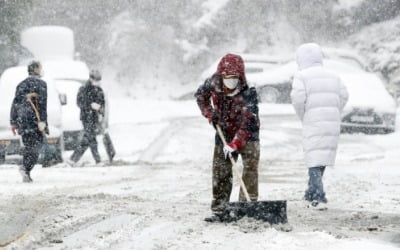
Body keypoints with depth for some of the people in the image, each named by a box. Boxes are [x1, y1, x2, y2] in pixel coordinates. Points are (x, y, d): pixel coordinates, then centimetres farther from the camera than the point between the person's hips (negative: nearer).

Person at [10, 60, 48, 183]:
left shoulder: (21, 84, 16)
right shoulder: (40, 83, -3)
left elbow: (15, 104, 15)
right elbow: (42, 103, -13)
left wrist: (13, 122, 18)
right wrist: (42, 121, -17)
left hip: (23, 120, 6)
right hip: (35, 120, -6)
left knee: (27, 146, 11)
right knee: (35, 146, -5)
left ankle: (26, 174, 6)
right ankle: (26, 168, -23)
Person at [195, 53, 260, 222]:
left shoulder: (248, 94, -28)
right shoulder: (214, 83, -13)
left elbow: (248, 123, -31)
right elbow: (200, 94, 9)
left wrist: (235, 144, -37)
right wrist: (209, 113, -5)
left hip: (247, 135, -4)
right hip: (224, 134, 4)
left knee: (250, 171, -13)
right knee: (220, 173, 5)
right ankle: (218, 211, 11)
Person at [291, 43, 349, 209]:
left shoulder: (301, 76, -2)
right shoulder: (333, 76, 15)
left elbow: (298, 98, -13)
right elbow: (343, 96, 9)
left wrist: (302, 117, 1)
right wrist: (333, 114, 13)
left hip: (313, 124, -5)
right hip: (333, 124, 5)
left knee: (314, 160, -4)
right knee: (323, 157, 15)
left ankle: (319, 198, -15)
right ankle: (311, 194, 25)